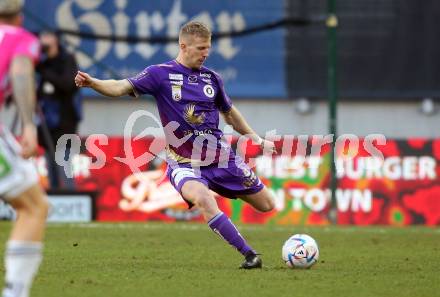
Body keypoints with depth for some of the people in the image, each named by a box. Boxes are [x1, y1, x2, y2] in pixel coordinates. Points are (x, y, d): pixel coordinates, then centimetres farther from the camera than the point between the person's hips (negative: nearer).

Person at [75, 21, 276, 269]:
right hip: (185, 162, -5)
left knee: (267, 206, 5)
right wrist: (92, 82, -31)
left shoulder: (211, 78, 6)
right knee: (203, 198, -35)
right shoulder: (161, 74, -5)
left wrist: (257, 139, 24)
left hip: (221, 157, 5)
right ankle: (249, 255, -30)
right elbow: (122, 87, -14)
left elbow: (229, 112, 22)